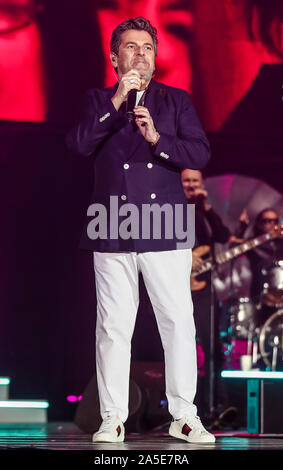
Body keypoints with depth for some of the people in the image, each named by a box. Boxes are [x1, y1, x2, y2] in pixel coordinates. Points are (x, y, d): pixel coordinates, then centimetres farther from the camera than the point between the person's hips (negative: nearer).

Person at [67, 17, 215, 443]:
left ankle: (184, 416, 4)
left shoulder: (176, 101, 12)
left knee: (179, 322, -4)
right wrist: (116, 103, -14)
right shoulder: (99, 101, 11)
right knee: (114, 326, 0)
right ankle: (112, 419, 7)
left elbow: (200, 153, 1)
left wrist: (157, 138, -15)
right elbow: (79, 144, -6)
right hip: (112, 231, 0)